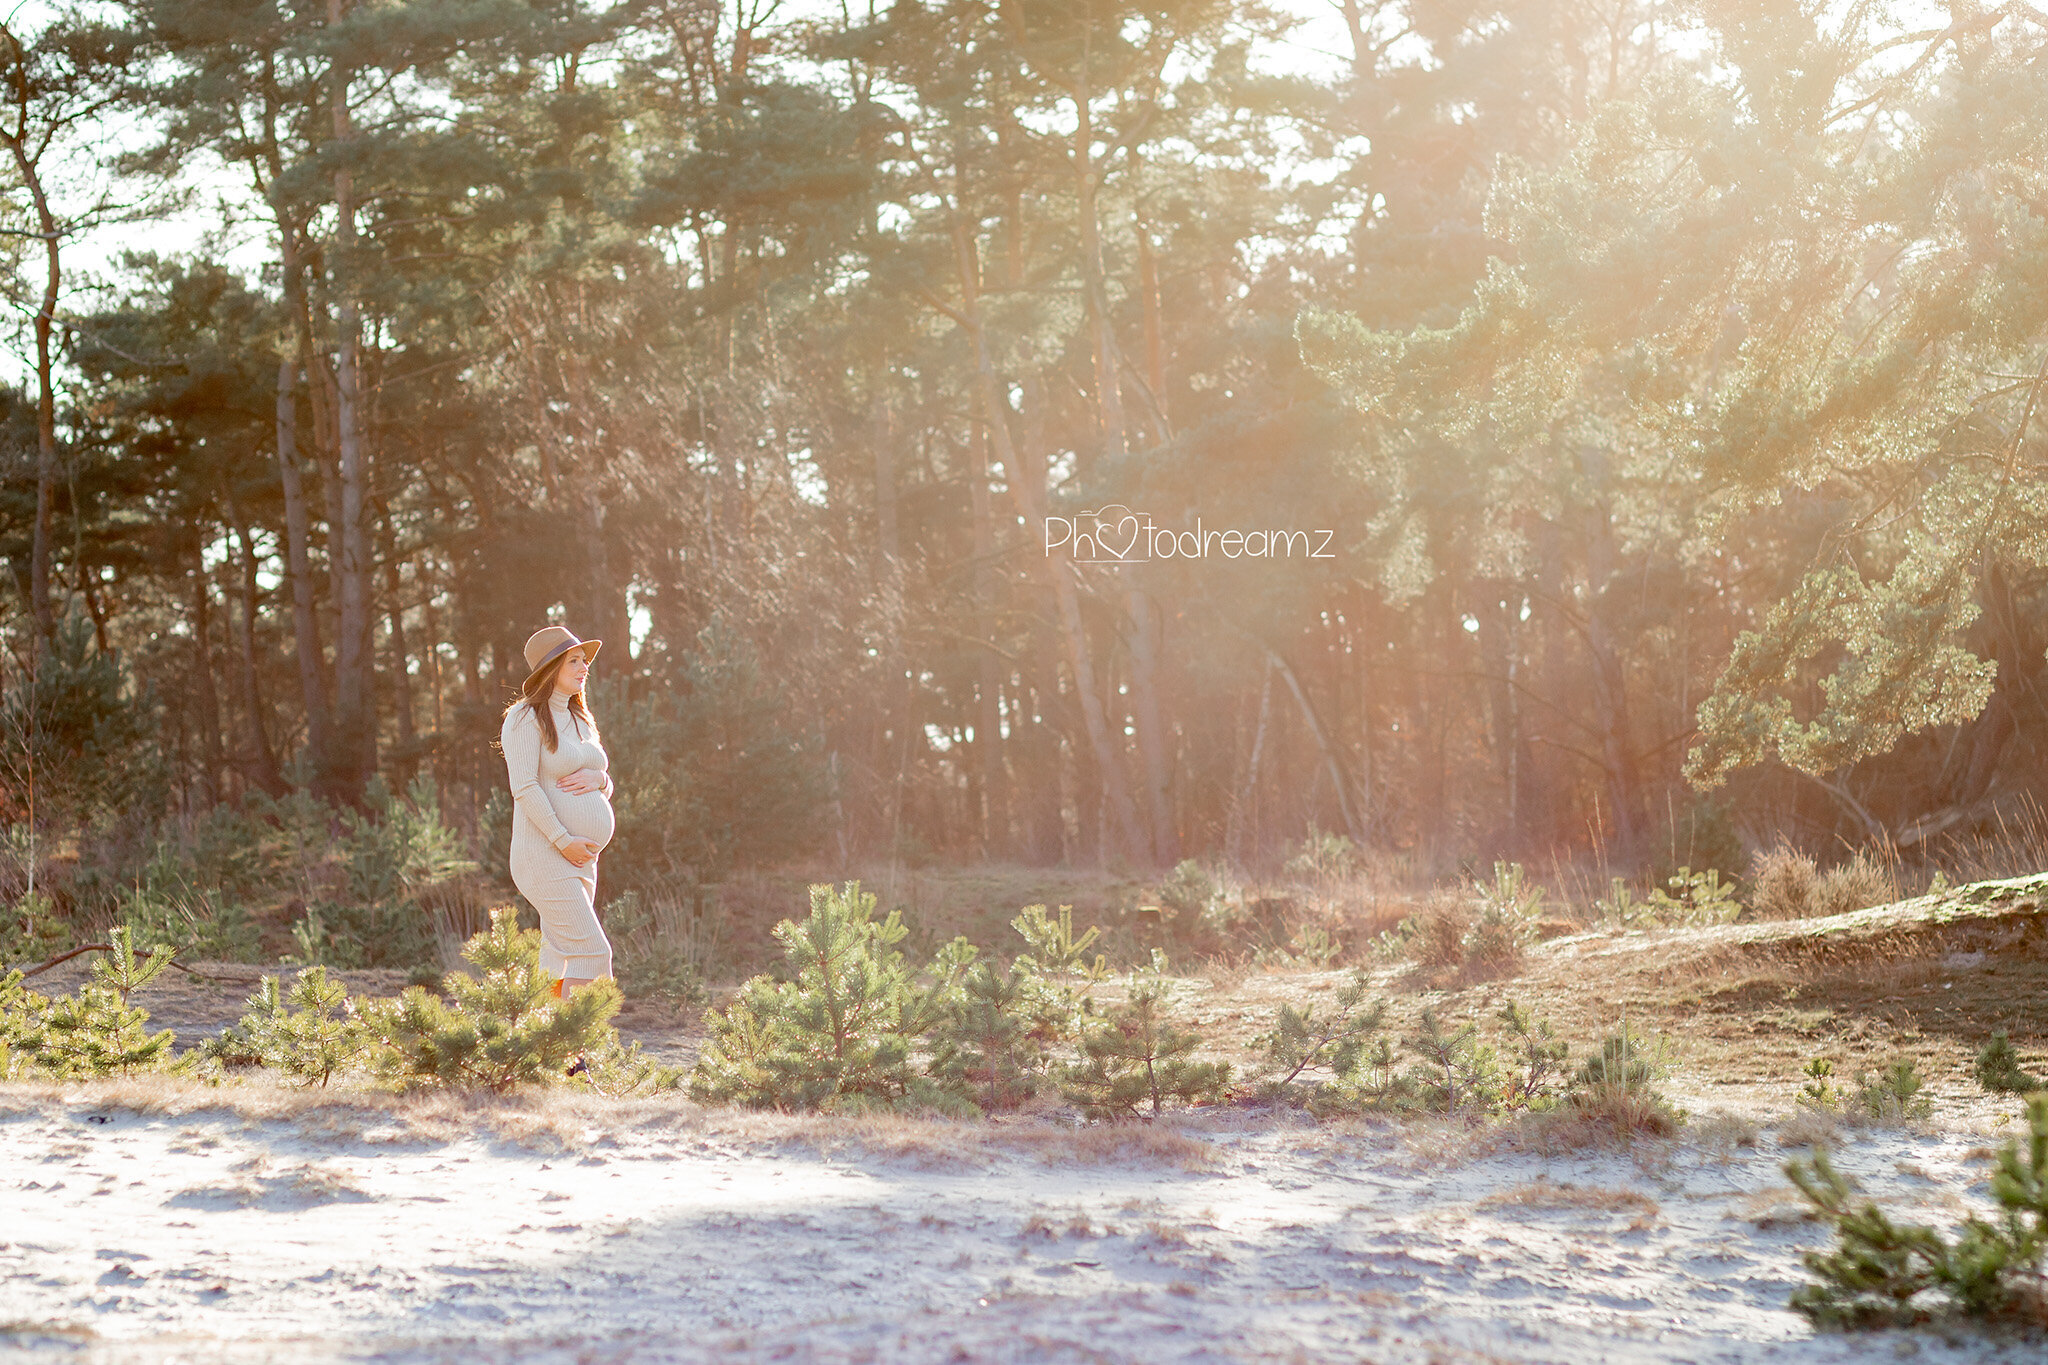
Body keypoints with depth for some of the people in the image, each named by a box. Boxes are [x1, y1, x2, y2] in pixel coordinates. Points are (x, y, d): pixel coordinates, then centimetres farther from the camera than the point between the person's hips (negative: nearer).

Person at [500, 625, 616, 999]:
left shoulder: (579, 721, 18)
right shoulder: (526, 718, -8)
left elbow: (606, 789, 21)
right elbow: (524, 787, -17)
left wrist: (597, 779, -3)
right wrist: (563, 840, -21)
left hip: (580, 860, 9)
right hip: (544, 857, -9)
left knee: (563, 961, 8)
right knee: (591, 951, -17)